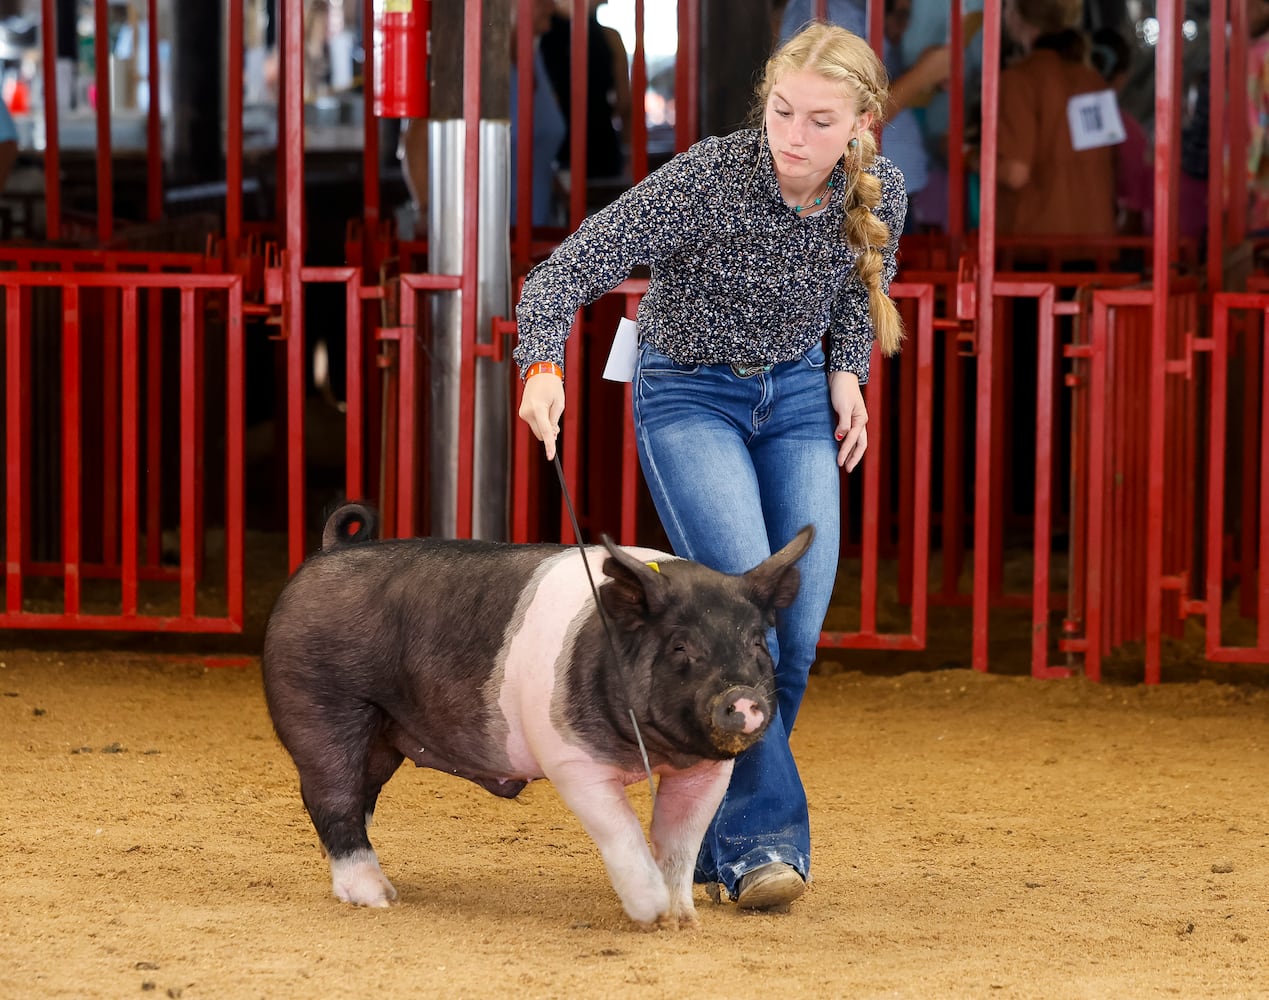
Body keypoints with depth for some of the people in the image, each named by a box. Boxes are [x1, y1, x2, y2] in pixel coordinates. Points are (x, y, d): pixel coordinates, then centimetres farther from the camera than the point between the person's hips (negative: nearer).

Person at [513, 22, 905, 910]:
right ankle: (764, 836, -16)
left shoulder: (878, 193, -13)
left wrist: (847, 372, -3)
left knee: (798, 628, -3)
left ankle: (706, 839, 13)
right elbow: (572, 267, -28)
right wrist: (545, 363, -45)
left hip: (796, 401, 4)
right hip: (688, 396, -4)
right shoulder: (707, 180, -27)